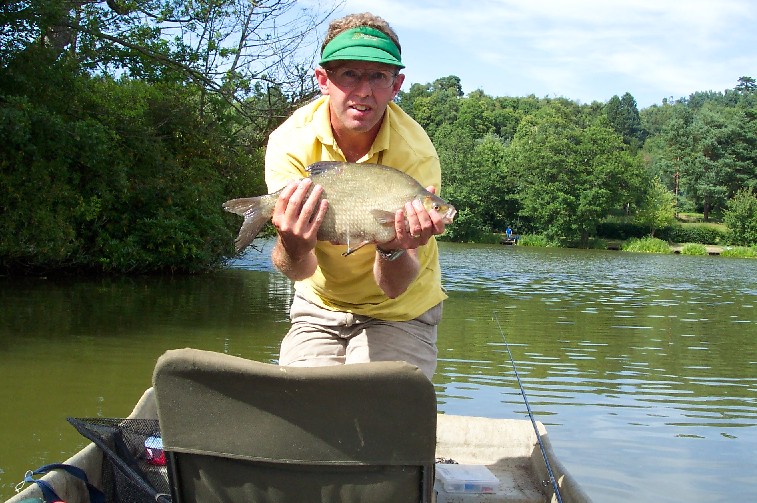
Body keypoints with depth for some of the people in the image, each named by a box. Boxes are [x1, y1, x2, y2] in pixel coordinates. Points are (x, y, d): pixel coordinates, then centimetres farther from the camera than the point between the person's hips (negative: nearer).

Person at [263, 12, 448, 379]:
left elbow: (394, 288, -25)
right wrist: (293, 249, -46)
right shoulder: (290, 142, -19)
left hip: (399, 311, -1)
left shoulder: (416, 152, -24)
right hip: (319, 307, 2)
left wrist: (394, 248, -47)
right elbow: (299, 271, -24)